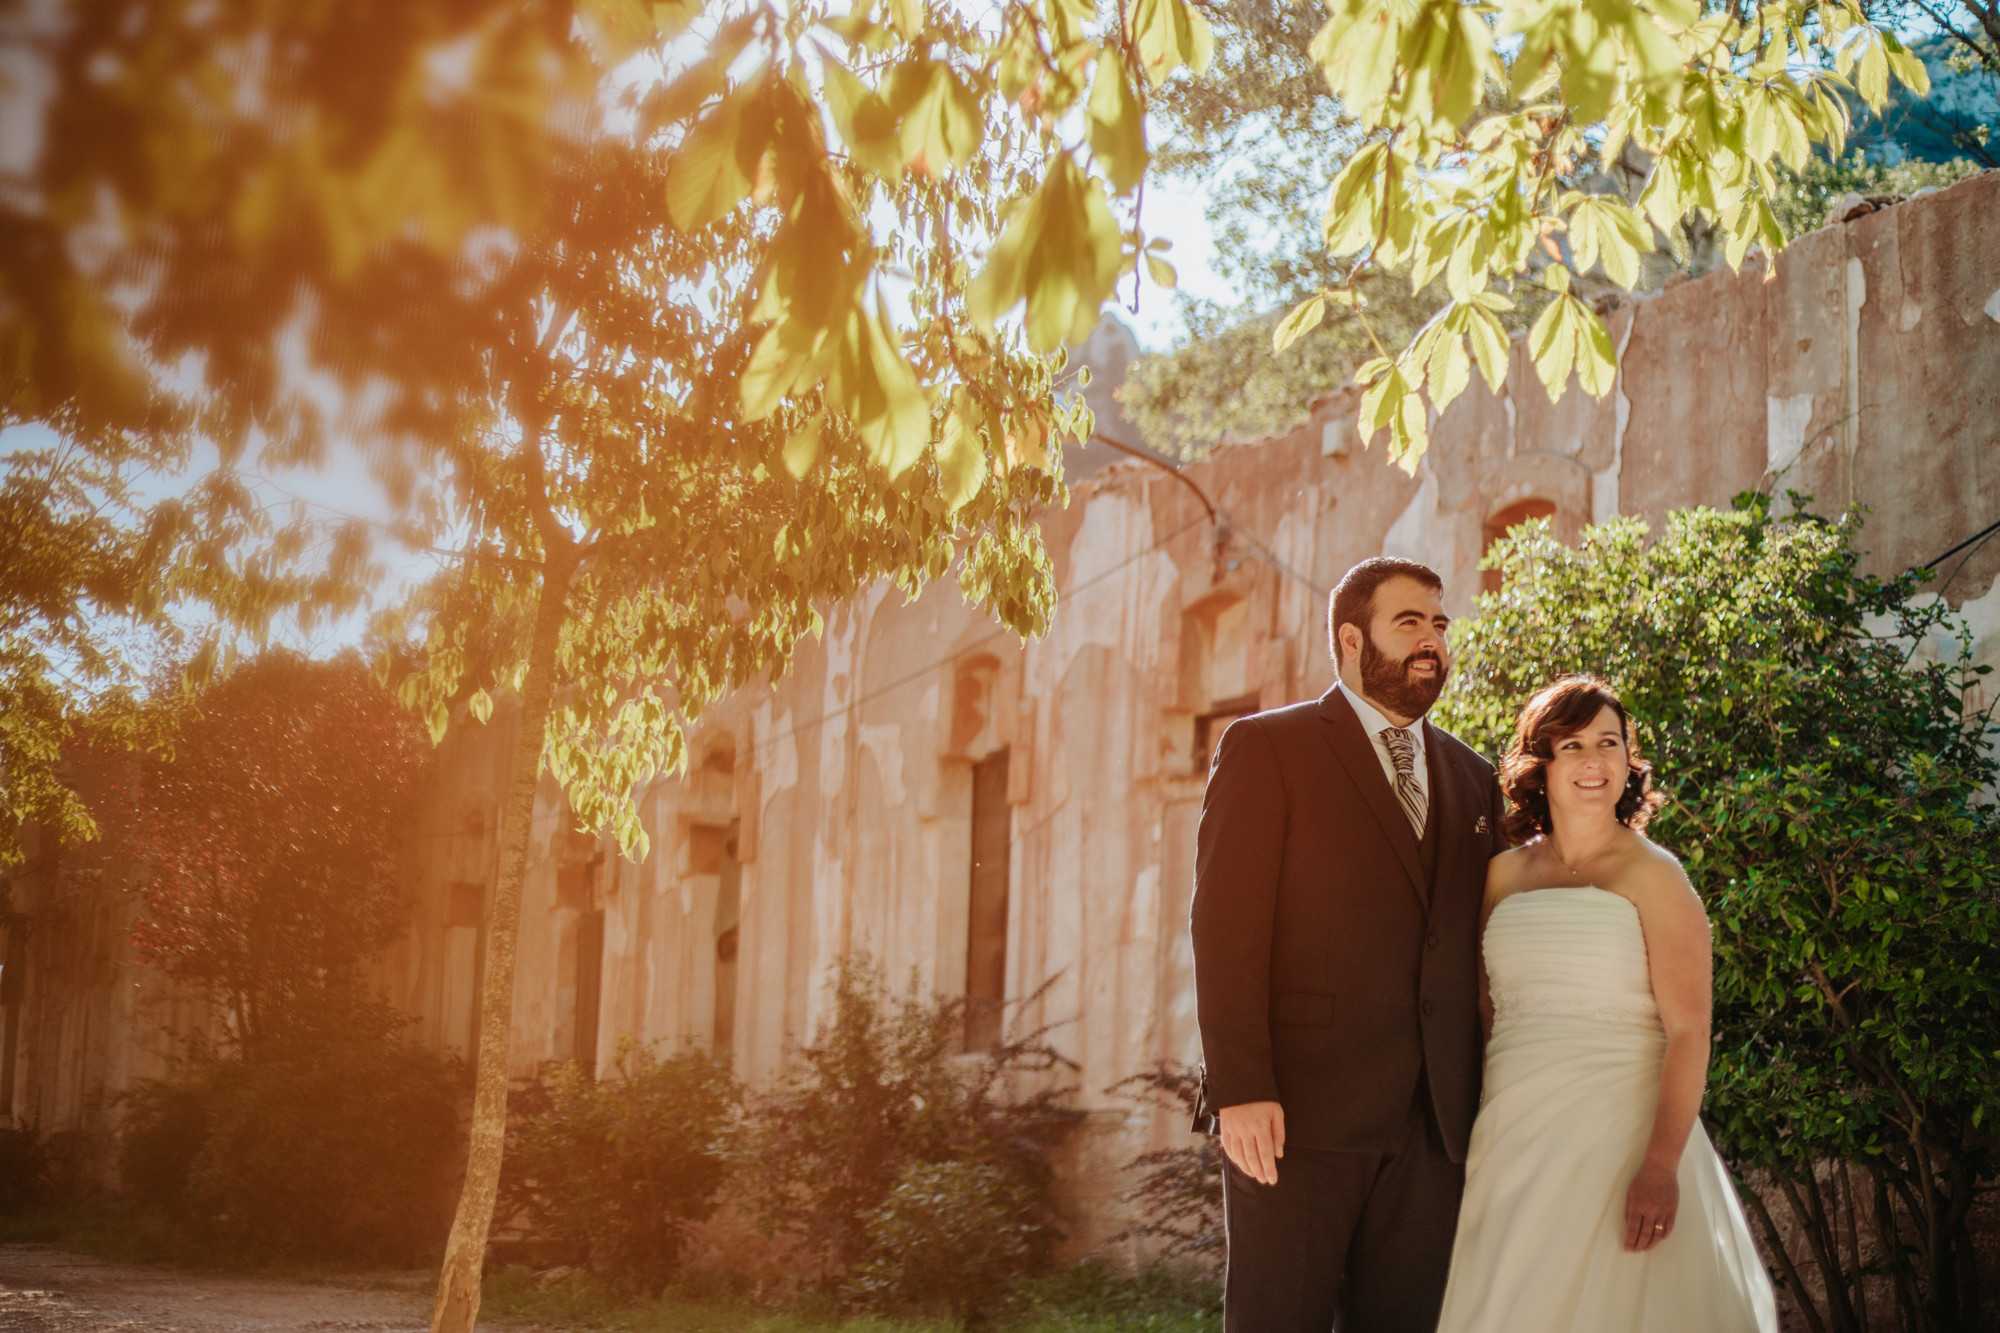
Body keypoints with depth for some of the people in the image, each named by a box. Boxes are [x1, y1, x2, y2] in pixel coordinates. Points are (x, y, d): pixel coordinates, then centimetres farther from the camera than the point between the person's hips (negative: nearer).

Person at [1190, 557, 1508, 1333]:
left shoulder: (1472, 780, 17)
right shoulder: (1266, 747, 1)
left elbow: (1471, 952, 17)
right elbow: (1226, 926, -7)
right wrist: (1240, 1091, -16)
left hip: (1432, 1125, 5)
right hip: (1298, 1110, -5)